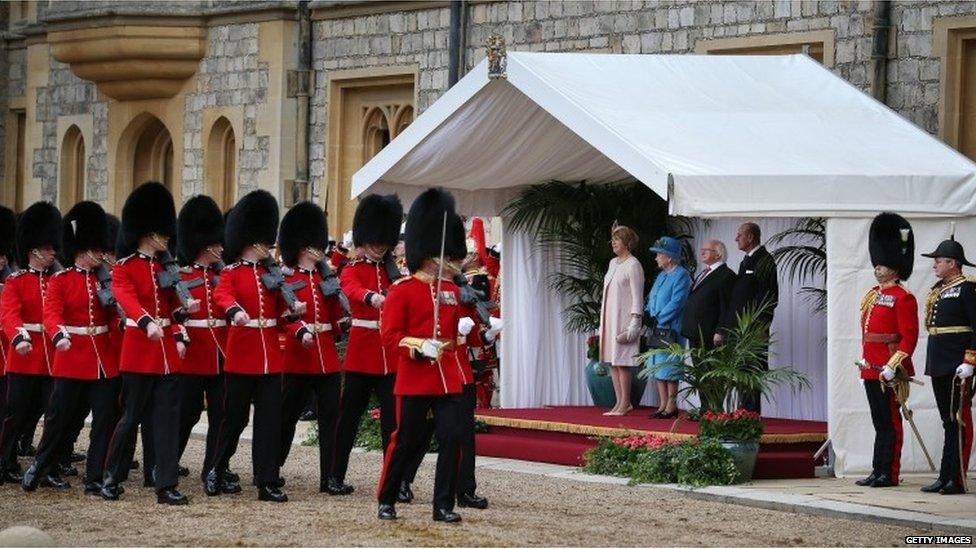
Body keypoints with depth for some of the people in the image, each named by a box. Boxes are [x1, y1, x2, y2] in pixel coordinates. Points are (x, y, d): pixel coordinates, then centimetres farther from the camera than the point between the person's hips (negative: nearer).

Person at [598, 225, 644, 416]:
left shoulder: (633, 266, -9)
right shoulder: (613, 263, 15)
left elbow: (637, 297, -11)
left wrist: (633, 323, -16)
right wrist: (602, 320, 17)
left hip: (623, 319, -8)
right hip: (609, 318, 8)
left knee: (621, 361, -8)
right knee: (612, 361, 6)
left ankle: (625, 402, -4)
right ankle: (620, 402, 9)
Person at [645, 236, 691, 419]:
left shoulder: (681, 275, -10)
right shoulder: (662, 275, 18)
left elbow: (676, 303, -17)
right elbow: (652, 299, 23)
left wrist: (658, 319, -15)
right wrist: (649, 315, 5)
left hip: (670, 329, -9)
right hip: (657, 329, 9)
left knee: (669, 369, -6)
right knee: (658, 369, 10)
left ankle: (671, 406, -2)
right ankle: (663, 405, 14)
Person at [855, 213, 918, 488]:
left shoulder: (903, 298, -9)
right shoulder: (873, 295, 16)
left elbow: (909, 337, -14)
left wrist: (892, 367, -21)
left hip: (888, 372, -8)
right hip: (871, 370, 8)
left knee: (890, 421, -3)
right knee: (880, 422, 11)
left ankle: (889, 474, -1)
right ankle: (878, 472, 14)